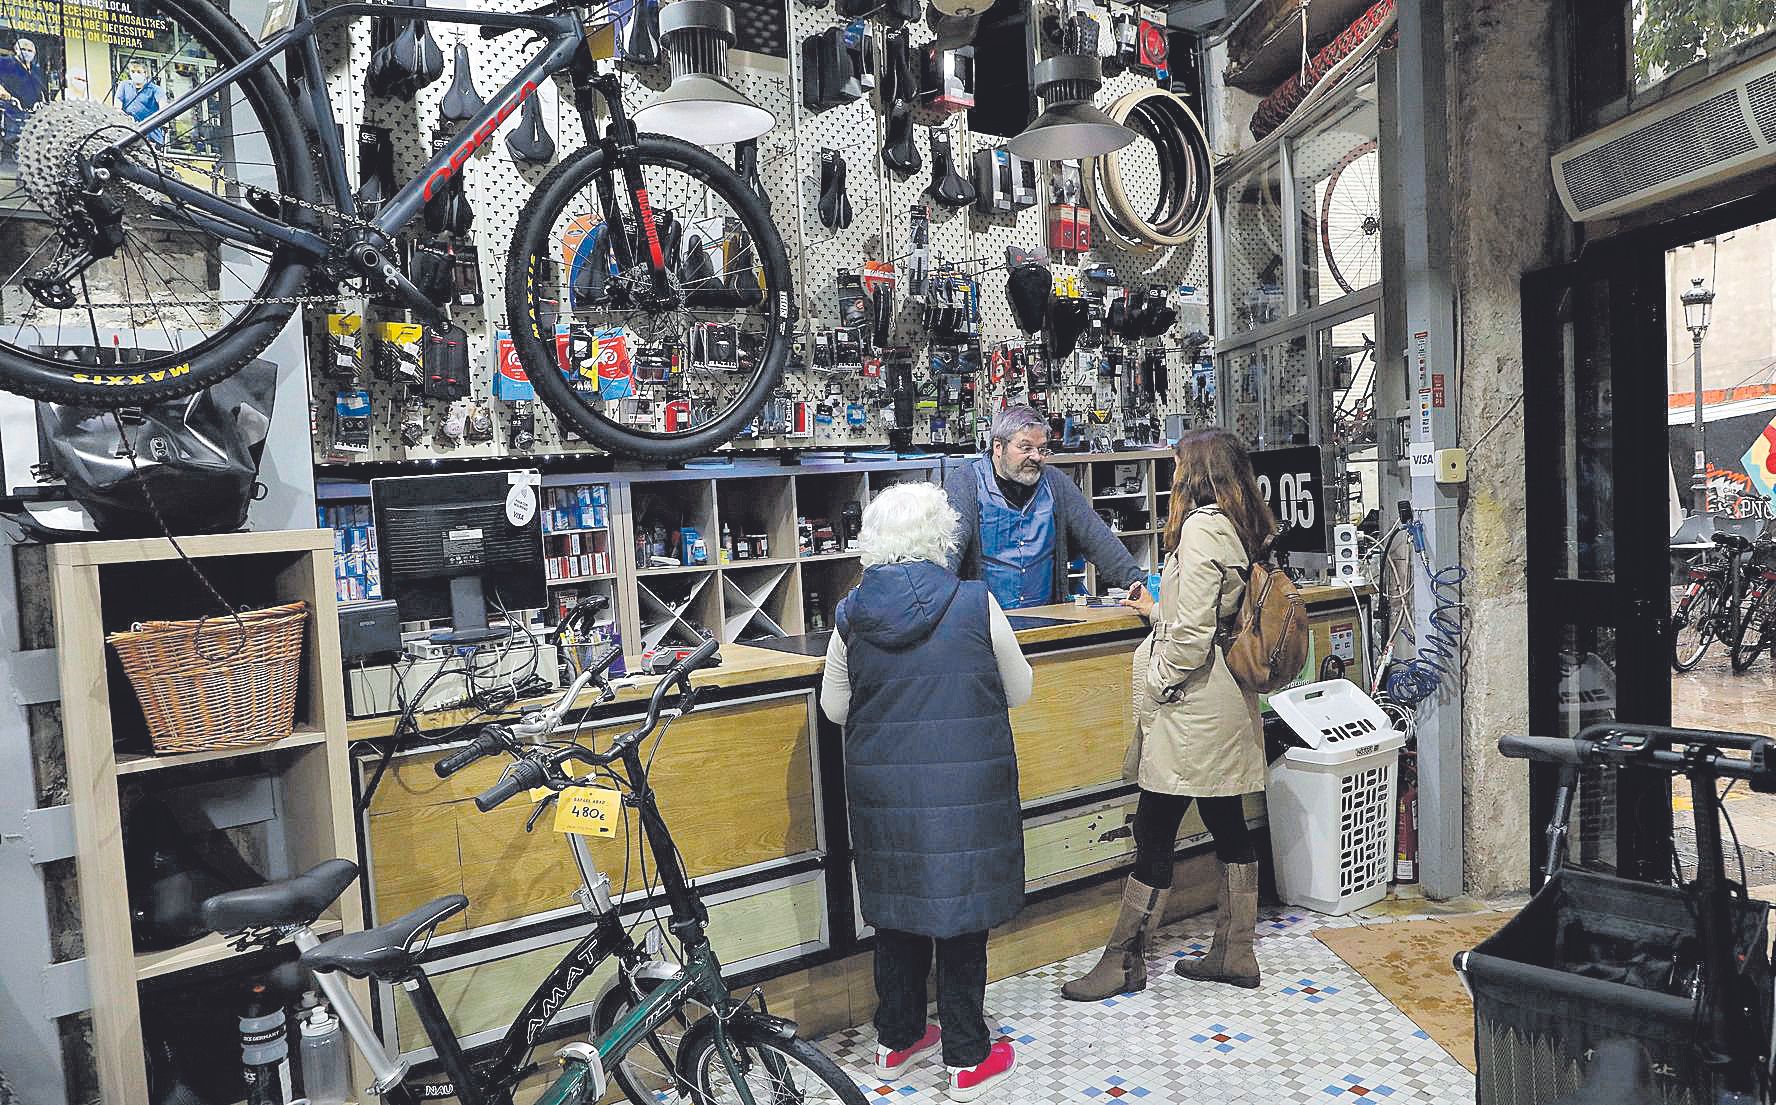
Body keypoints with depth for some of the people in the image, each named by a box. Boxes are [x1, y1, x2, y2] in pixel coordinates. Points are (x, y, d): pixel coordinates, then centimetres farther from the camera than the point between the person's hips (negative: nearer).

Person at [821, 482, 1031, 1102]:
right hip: (965, 789, -2)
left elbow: (834, 708, 5)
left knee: (896, 910, 18)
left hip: (883, 790, 3)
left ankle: (897, 1041, 35)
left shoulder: (852, 615, -5)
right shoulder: (976, 605, -12)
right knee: (961, 913, 11)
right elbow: (1019, 692, 0)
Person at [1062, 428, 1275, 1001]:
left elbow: (1192, 630, -21)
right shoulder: (1247, 526, 10)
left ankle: (1123, 959, 12)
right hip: (1229, 702, 10)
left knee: (1154, 833, 0)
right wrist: (1156, 610, 28)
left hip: (1192, 706, -10)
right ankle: (1234, 954, 28)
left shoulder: (1202, 526, -16)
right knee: (1229, 828, 16)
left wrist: (1157, 685, -10)